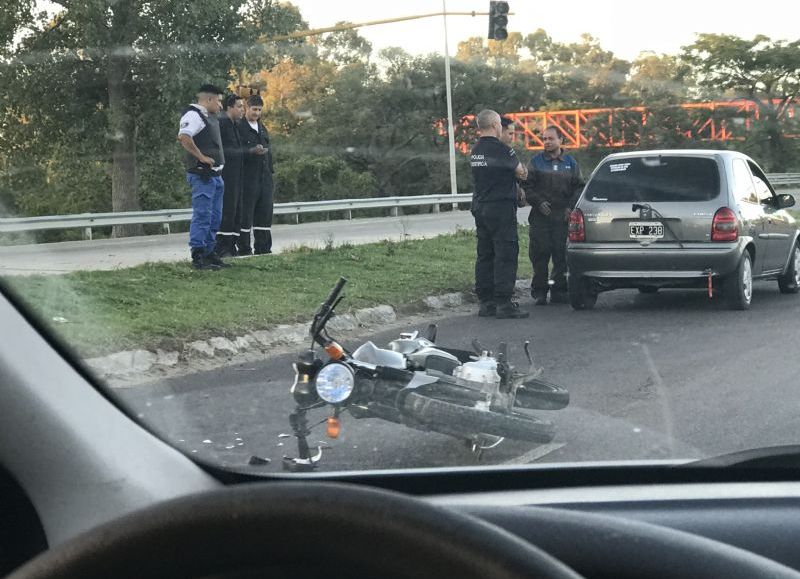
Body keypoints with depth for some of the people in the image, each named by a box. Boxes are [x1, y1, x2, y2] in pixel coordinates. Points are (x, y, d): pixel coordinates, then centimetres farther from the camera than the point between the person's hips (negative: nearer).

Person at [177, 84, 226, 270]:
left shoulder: (209, 117, 20)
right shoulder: (193, 115, -12)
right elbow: (183, 137, -28)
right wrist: (201, 157, -23)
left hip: (215, 174, 10)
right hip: (202, 175, -10)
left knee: (215, 217, 14)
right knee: (202, 215, -11)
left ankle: (209, 252, 22)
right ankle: (198, 257, -10)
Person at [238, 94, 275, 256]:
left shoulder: (262, 129, 21)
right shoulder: (239, 127, -4)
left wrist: (270, 169, 13)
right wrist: (252, 151, -27)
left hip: (264, 176, 7)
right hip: (248, 176, -7)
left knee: (264, 212, 8)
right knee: (245, 212, -6)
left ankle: (263, 247, 13)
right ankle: (244, 248, -3)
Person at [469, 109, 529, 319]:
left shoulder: (475, 151, 11)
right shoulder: (500, 149, -14)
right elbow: (520, 171, -2)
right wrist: (521, 169, 19)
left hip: (480, 207, 8)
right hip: (501, 208, -8)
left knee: (485, 255, 10)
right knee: (506, 256, -6)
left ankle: (486, 302, 13)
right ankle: (504, 304, -8)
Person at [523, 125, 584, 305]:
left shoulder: (570, 162, 11)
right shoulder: (536, 162, 7)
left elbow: (579, 187, 13)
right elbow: (527, 186, 5)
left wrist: (571, 206, -1)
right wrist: (539, 202, -9)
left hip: (563, 217, 1)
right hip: (540, 217, -1)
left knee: (562, 255, 0)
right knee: (539, 254, -4)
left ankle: (560, 291, 8)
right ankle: (539, 292, 3)